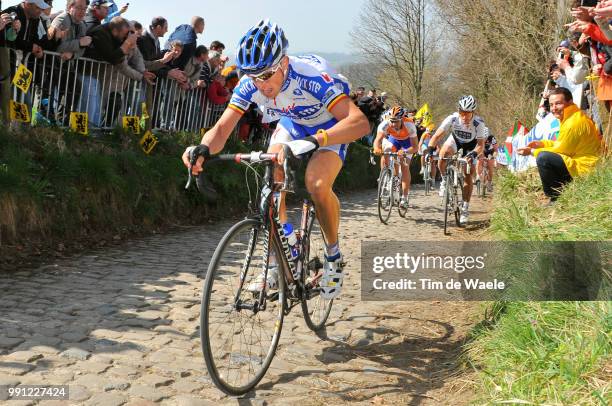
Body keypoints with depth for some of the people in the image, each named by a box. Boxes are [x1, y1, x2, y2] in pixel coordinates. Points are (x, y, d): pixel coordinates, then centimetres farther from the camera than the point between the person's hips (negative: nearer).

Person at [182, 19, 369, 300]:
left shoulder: (313, 75, -40)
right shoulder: (250, 84, -25)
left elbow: (360, 122, -50)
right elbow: (222, 128, -24)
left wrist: (314, 141, -66)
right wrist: (203, 149, -48)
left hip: (331, 127, -5)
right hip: (292, 123, 5)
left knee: (317, 185, -29)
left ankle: (333, 256, -4)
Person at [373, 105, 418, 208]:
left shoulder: (409, 125, -39)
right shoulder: (385, 124, -36)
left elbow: (415, 147, -37)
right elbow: (378, 139, -45)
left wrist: (405, 152, -56)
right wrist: (377, 148, -67)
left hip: (407, 141, -2)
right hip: (393, 139, 2)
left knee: (405, 167, -14)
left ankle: (405, 198, -8)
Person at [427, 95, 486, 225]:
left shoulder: (479, 123, -33)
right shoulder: (452, 119, -32)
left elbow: (480, 145, -29)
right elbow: (437, 136, -30)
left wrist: (473, 154, -49)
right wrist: (429, 150, -45)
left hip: (470, 145, -1)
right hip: (455, 139, 1)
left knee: (468, 176, -7)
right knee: (443, 153, -34)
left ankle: (465, 209, 4)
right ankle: (444, 180, -8)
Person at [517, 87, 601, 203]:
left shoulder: (574, 122, -20)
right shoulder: (570, 117, 12)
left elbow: (560, 150, -16)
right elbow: (562, 144, 20)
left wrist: (532, 152, -9)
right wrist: (542, 144, 7)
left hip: (584, 168, -11)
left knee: (543, 158, -24)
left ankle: (556, 199, -12)